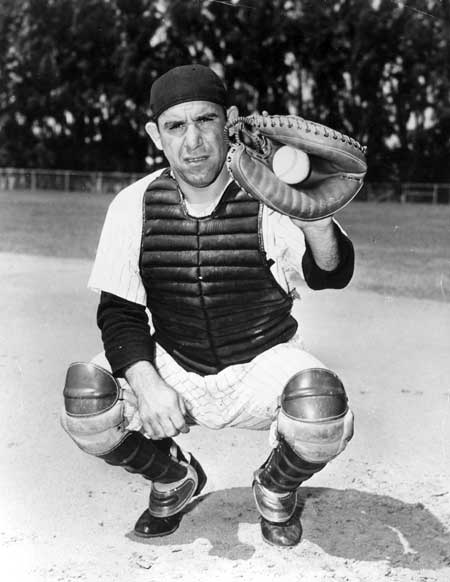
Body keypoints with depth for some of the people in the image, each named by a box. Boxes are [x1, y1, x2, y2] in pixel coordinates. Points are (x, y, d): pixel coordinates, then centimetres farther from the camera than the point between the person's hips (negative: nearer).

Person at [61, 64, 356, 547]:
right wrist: (147, 383, -22)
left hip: (262, 365, -2)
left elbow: (330, 276, -24)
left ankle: (276, 487, 7)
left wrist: (317, 222, -48)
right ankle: (174, 479, 11)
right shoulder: (133, 206, -7)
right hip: (171, 368, 2)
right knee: (84, 402, -23)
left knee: (323, 411, -32)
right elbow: (119, 310, -3)